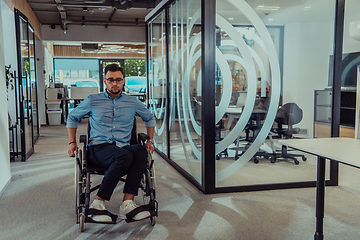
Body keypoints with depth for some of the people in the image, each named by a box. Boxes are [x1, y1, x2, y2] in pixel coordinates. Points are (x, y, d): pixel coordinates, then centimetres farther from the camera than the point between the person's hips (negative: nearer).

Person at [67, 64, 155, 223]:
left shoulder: (133, 102, 15)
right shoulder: (92, 101, 11)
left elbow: (149, 118, 31)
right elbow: (72, 117, 23)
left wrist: (150, 140, 18)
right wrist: (72, 142, 12)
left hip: (123, 148, 3)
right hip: (98, 149, -2)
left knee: (140, 150, -35)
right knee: (125, 155, -38)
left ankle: (127, 203, -39)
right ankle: (98, 203, -30)